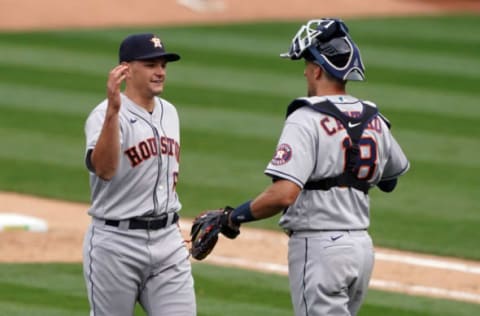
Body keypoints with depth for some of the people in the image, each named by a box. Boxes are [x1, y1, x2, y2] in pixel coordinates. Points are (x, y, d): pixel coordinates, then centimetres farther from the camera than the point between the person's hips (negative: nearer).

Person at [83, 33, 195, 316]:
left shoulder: (169, 112, 10)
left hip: (167, 239, 6)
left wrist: (173, 173, 12)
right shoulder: (105, 115, -14)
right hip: (116, 242, -6)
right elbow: (103, 169, -33)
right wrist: (113, 110, -42)